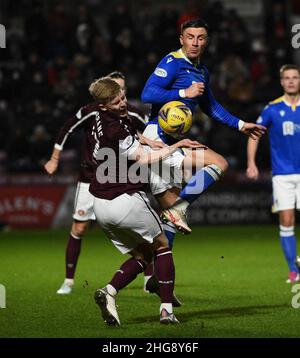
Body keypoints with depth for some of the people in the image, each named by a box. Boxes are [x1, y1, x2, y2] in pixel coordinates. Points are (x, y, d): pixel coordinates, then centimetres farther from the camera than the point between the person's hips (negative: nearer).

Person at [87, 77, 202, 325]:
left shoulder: (103, 120, 9)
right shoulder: (115, 129, -20)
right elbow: (146, 160, -14)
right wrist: (177, 146, -8)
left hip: (101, 207, 8)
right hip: (126, 200, -8)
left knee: (141, 255, 16)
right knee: (162, 247, 11)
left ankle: (109, 291, -8)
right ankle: (166, 309, 4)